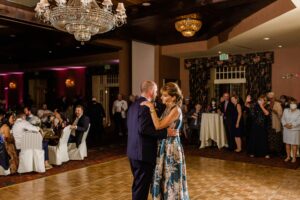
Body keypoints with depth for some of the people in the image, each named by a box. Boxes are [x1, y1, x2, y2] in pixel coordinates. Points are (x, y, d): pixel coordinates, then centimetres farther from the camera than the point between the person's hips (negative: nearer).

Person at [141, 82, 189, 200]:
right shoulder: (168, 108, 10)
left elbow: (158, 126, -25)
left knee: (171, 179, 5)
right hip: (164, 146, 9)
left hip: (171, 147, -9)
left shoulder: (176, 110, -17)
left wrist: (151, 108, -23)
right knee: (164, 178, 17)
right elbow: (160, 125, 7)